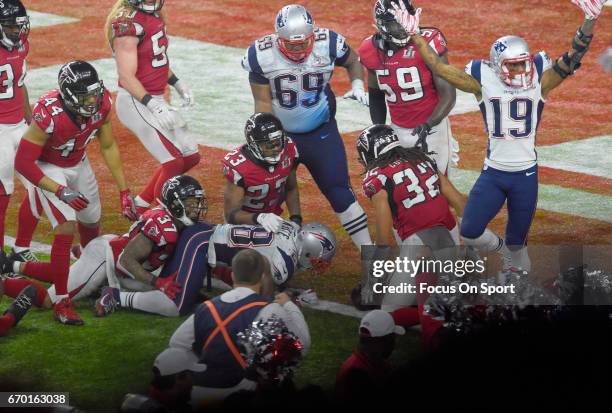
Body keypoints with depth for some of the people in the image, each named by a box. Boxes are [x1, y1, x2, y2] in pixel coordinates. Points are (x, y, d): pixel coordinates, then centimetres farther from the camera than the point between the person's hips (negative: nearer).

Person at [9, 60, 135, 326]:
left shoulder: (101, 104, -20)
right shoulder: (49, 116, -38)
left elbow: (108, 147, -2)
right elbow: (23, 162, -31)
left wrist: (124, 191, -2)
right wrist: (60, 191, -36)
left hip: (78, 164, 6)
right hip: (46, 169, -6)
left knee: (91, 222, 20)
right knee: (66, 227, -21)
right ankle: (62, 303, -15)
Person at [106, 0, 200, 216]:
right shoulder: (127, 22, -20)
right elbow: (126, 77, -23)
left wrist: (178, 85, 13)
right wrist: (154, 106, -31)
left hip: (156, 100, 9)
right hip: (135, 101, -9)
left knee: (190, 156, 13)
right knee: (174, 162, -13)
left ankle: (140, 205, 22)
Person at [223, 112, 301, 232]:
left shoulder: (288, 151, -15)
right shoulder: (238, 166, -30)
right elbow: (231, 214, -28)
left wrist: (295, 219, -9)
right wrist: (260, 218, -46)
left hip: (273, 217, 4)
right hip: (245, 219, -4)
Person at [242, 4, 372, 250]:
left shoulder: (328, 44, -17)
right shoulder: (262, 56, -19)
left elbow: (353, 61, 6)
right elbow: (263, 103, -11)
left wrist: (357, 84, -13)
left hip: (321, 133, 0)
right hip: (281, 134, 0)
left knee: (341, 194, 0)